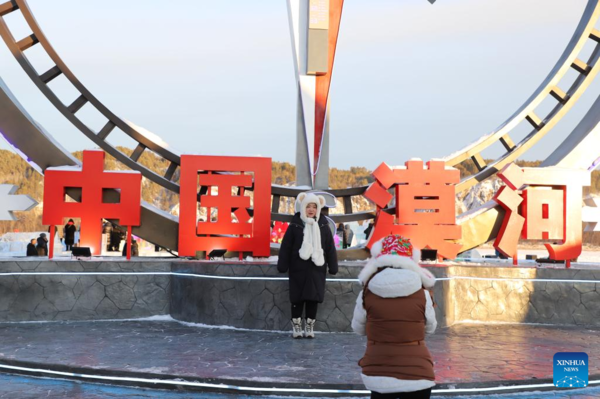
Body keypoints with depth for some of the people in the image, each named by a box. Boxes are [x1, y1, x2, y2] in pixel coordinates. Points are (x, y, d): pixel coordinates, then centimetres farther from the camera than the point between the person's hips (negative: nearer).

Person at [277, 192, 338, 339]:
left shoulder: (323, 226, 4)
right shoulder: (295, 225, -3)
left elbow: (330, 248, 6)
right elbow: (286, 247, -1)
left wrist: (333, 266, 3)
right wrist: (282, 265, -3)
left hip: (317, 268, 2)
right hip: (298, 268, -2)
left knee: (314, 297, 4)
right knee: (298, 297, 2)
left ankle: (310, 325, 14)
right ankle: (296, 325, 11)